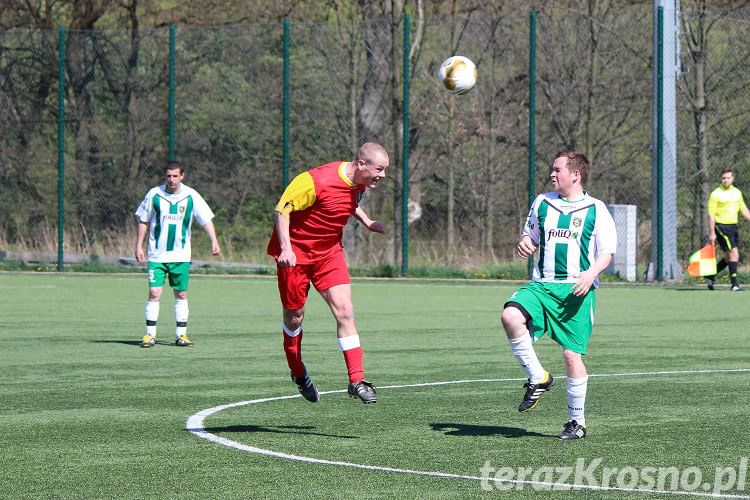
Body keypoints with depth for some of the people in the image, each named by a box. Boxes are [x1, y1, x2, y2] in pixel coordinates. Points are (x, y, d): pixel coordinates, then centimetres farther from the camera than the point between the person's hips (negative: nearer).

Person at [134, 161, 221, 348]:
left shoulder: (191, 196, -2)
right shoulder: (154, 194, -2)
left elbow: (206, 219, -2)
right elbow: (143, 220, 8)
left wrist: (214, 241, -16)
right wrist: (139, 245, 5)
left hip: (181, 255, 1)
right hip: (157, 254, -1)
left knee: (181, 295, 5)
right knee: (154, 293, -8)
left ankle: (181, 334, 13)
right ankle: (150, 334, 0)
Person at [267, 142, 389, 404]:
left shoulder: (359, 183, -2)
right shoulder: (318, 181, -27)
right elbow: (282, 209, -21)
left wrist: (366, 221, 10)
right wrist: (286, 248, -28)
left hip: (329, 252, 6)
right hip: (296, 252, -6)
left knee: (345, 311, -9)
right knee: (295, 316, 7)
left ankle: (356, 380, -10)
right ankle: (297, 371, 33)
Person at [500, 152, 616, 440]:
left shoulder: (596, 210, 3)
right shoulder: (542, 203, 14)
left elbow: (607, 252, 4)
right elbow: (531, 236, 26)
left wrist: (591, 273, -16)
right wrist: (524, 245, 2)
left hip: (577, 289, -3)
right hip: (541, 286, 3)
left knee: (572, 354, -6)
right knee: (510, 316, -26)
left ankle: (577, 420, 10)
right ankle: (538, 378, -9)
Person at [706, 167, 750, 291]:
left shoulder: (737, 192, 11)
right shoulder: (716, 194, -8)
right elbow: (711, 214, -10)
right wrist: (711, 233, -15)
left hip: (733, 226, 7)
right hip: (720, 227, -7)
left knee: (729, 258, 9)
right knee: (733, 253, -17)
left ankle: (710, 276, 26)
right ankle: (734, 284, -15)